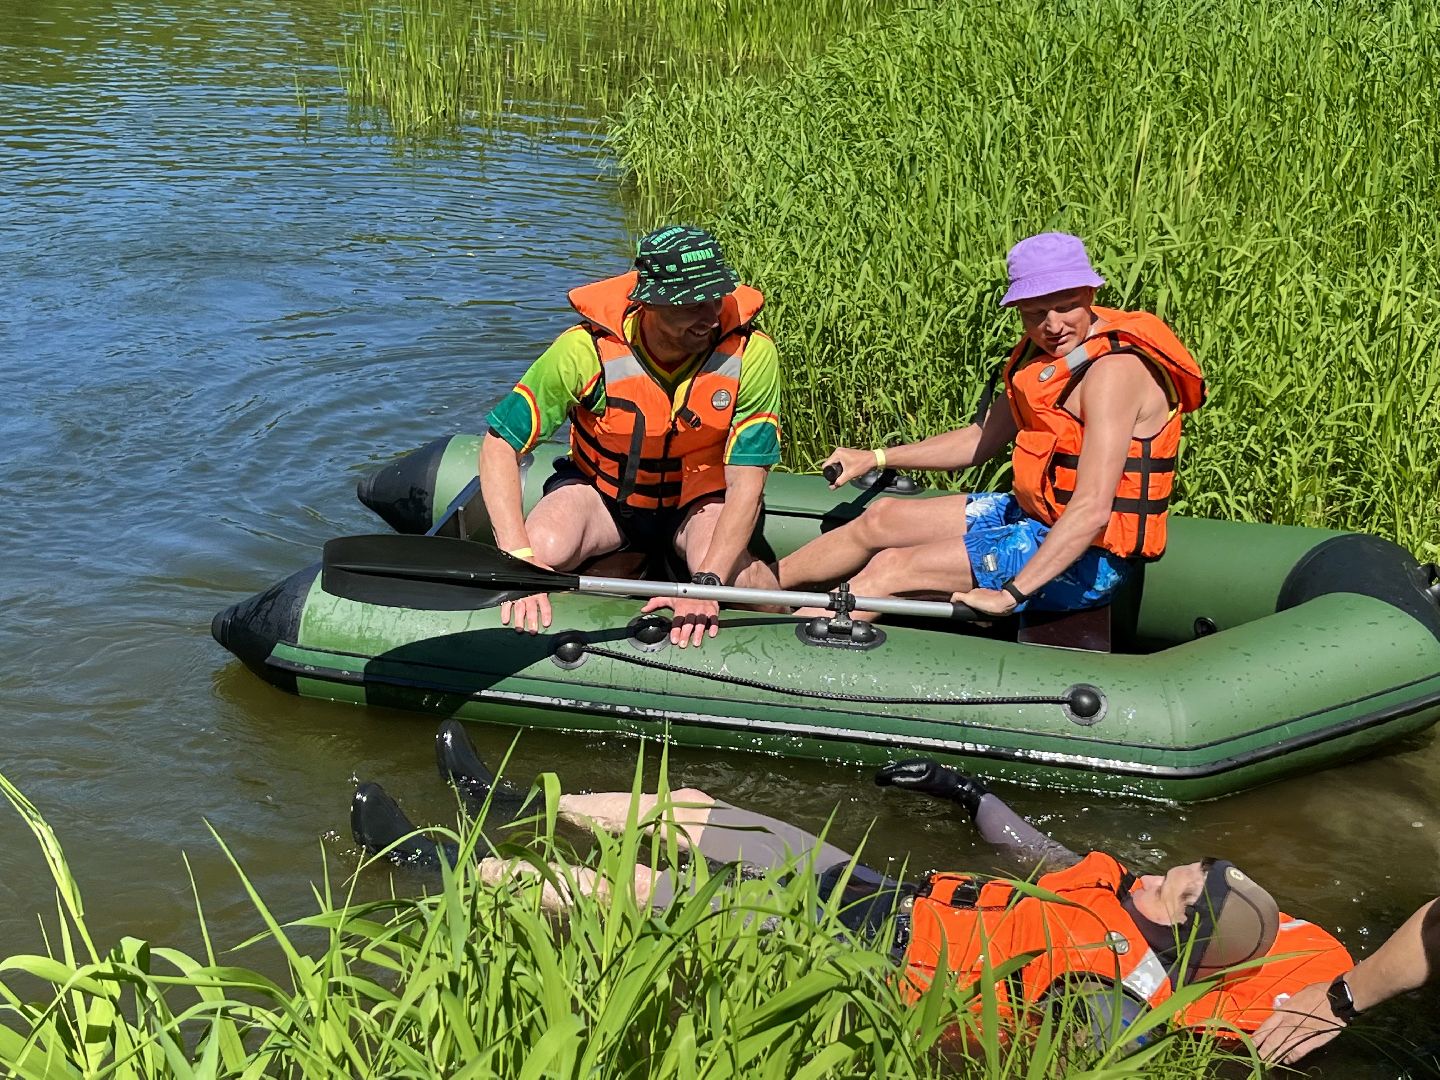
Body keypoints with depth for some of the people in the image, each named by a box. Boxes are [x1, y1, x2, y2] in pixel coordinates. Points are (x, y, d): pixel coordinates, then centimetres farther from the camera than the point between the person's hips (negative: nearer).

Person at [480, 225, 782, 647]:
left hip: (700, 500, -1)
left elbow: (746, 484, -23)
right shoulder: (588, 349, -26)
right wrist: (518, 557, -34)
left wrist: (707, 581, -38)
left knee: (728, 571, -36)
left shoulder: (751, 353, -24)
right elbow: (500, 445, -21)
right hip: (602, 490, 1)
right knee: (544, 548, -33)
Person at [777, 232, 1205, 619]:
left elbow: (1092, 510, -32)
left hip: (1084, 557, -9)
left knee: (891, 569, -14)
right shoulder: (1047, 352, 5)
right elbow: (982, 439, 18)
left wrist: (1010, 593, -34)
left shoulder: (1113, 370, -24)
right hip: (1037, 515, 10)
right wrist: (877, 458, 17)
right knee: (882, 518, 16)